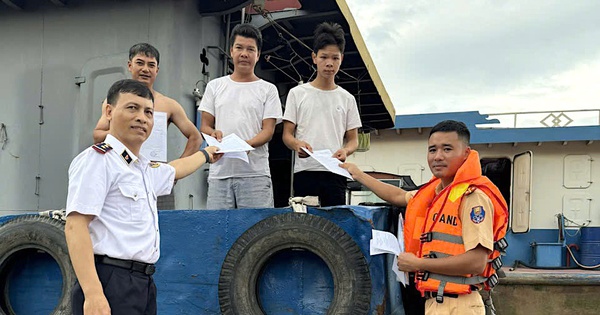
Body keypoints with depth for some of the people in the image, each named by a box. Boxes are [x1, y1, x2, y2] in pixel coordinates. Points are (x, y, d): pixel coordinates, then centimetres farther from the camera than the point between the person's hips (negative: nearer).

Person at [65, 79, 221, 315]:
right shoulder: (97, 159, -9)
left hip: (143, 283, 9)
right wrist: (92, 295, -26)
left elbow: (174, 170, 41)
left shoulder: (145, 169, 17)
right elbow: (75, 226, -18)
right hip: (111, 284, -8)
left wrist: (205, 154, 56)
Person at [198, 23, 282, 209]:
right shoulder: (215, 86, 16)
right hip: (219, 173, 2)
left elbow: (268, 130, 1)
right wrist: (213, 133, -11)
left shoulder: (268, 90, 9)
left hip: (255, 174, -2)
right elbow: (204, 125, 13)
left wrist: (247, 144, -20)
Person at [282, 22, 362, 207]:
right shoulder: (297, 93, 9)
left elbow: (353, 139, 13)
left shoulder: (347, 99, 13)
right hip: (304, 171, -1)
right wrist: (297, 144, -17)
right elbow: (287, 134, 6)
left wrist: (345, 150, -10)